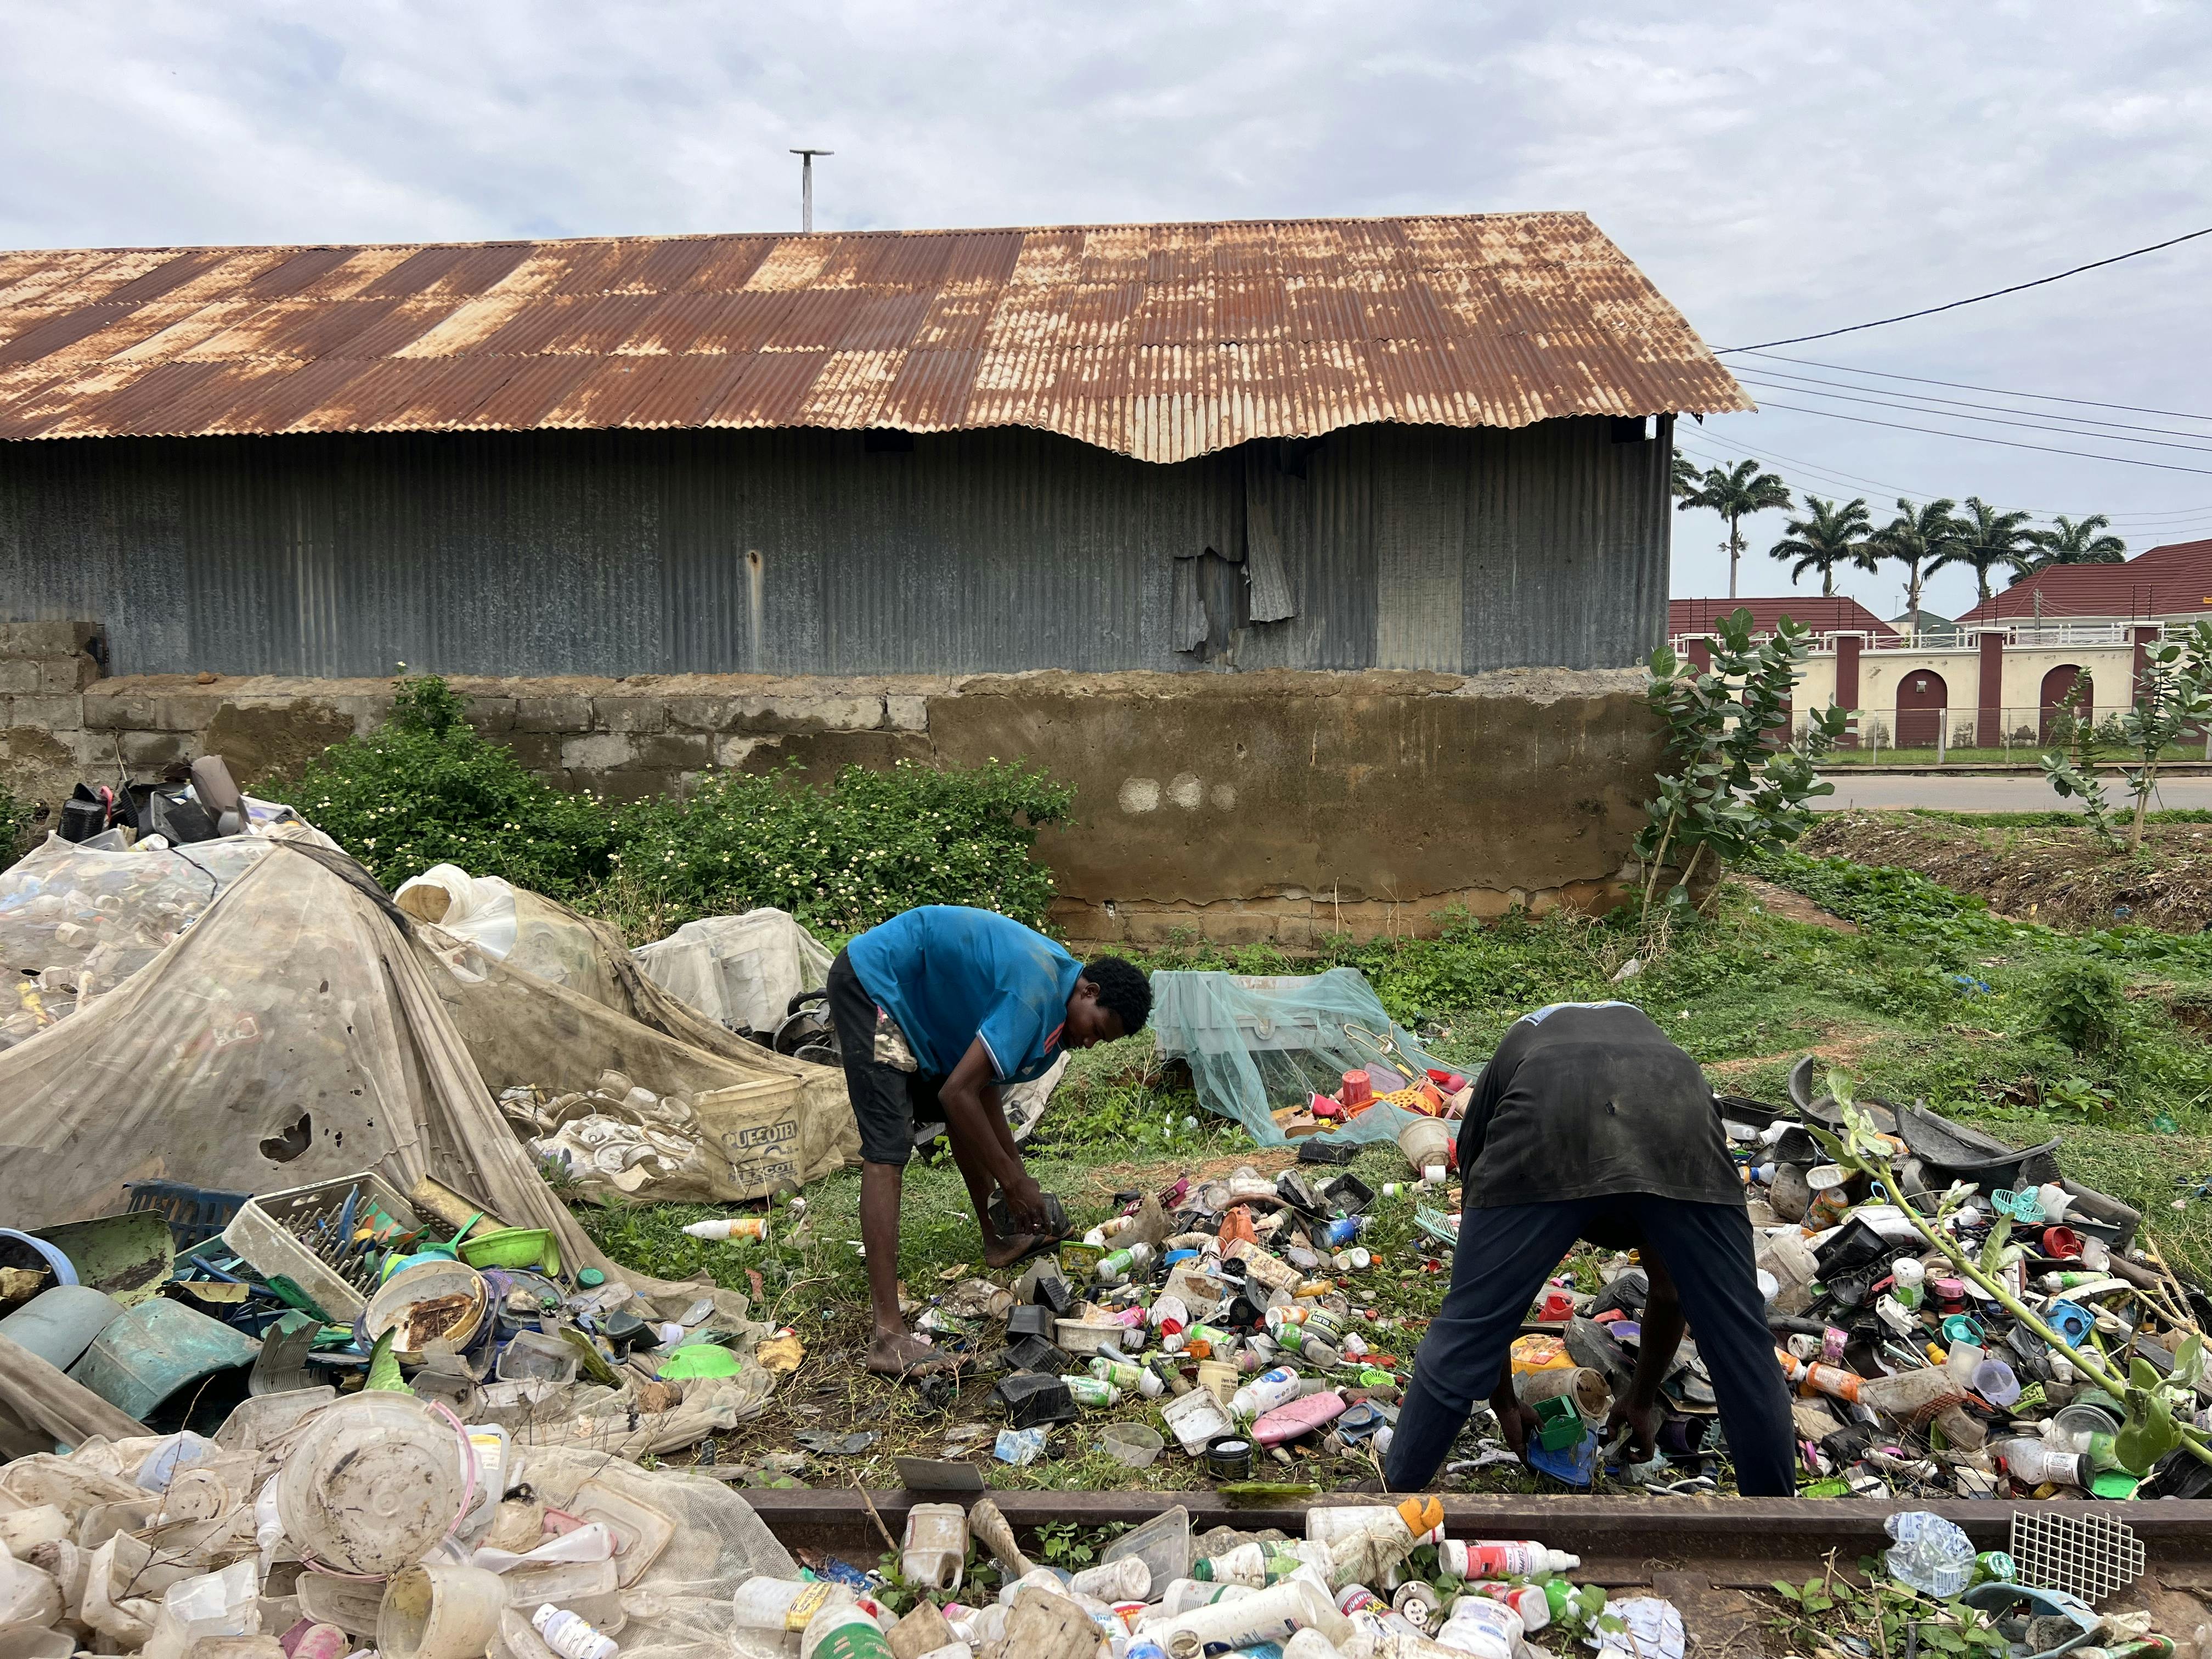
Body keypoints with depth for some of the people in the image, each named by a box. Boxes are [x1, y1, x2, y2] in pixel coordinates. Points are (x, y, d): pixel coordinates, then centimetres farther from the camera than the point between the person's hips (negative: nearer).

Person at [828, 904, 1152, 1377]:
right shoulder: (1036, 993, -26)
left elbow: (983, 1089, 9)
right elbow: (958, 1093, -28)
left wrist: (1019, 1178, 6)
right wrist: (1012, 1182, -18)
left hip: (916, 995, 11)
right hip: (872, 982, -11)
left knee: (967, 1118, 19)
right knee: (887, 1151, -18)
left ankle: (998, 1240, 40)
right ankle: (888, 1336, -21)